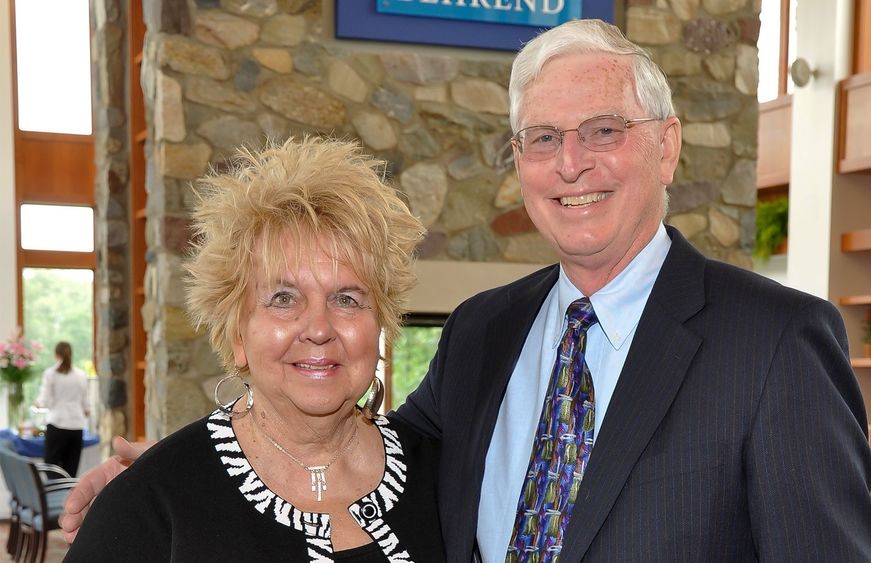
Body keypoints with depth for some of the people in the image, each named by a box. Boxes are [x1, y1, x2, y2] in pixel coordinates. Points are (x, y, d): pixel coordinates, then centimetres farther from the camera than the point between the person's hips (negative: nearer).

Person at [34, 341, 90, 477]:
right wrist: (87, 411, 32)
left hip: (57, 423, -3)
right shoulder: (81, 375, 5)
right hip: (77, 425, 3)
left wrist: (37, 402, 17)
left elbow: (45, 401, -4)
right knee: (71, 469, 5)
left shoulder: (50, 374, -3)